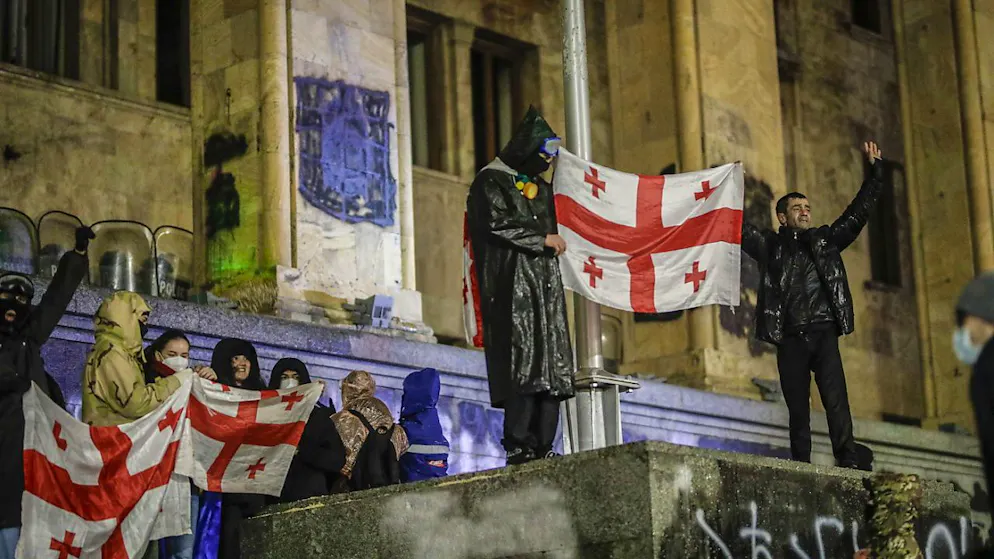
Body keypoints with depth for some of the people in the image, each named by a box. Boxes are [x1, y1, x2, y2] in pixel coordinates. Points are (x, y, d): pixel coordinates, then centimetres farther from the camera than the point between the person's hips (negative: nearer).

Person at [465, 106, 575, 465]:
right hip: (513, 285, -8)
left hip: (545, 285, 8)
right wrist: (543, 238, -7)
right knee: (522, 363, -17)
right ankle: (518, 446, -18)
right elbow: (496, 224, -14)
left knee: (551, 366, -2)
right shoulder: (491, 182, 0)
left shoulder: (542, 189, 24)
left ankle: (543, 445, -3)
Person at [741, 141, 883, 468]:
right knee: (798, 410, 1)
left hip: (823, 333, 0)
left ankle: (848, 464, -12)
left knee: (836, 401, -9)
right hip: (790, 338, 0)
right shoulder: (770, 246, 15)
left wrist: (874, 172, 12)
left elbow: (858, 212, 16)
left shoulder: (826, 239, 18)